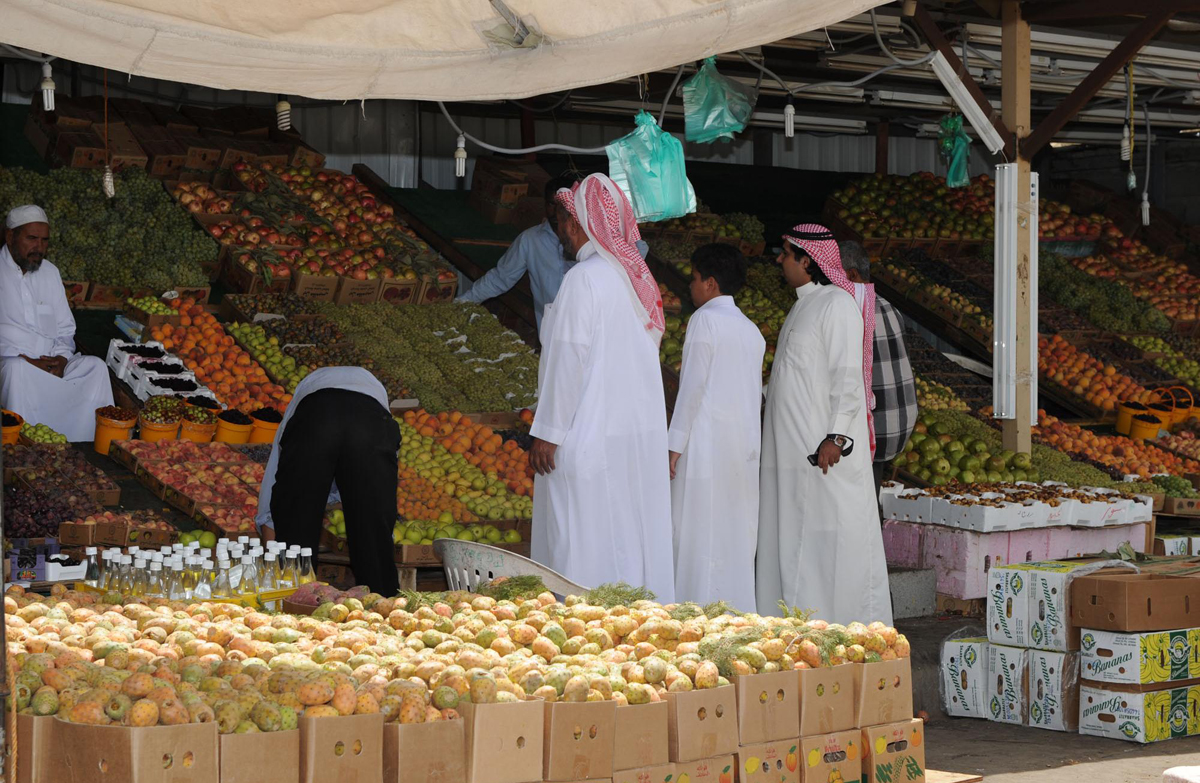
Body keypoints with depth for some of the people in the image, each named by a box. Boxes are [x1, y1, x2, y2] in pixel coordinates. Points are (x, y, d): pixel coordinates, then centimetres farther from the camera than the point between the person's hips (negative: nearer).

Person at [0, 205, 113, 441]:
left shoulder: (49, 272, 19)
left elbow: (65, 328, 20)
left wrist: (60, 359, -2)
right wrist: (26, 361, -18)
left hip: (50, 366, 5)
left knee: (95, 366, -21)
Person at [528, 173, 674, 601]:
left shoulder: (583, 279, -12)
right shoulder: (635, 277, 11)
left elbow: (567, 361, -15)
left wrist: (547, 432, -11)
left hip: (590, 435, -8)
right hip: (643, 434, 8)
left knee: (584, 545, -5)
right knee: (635, 536, 10)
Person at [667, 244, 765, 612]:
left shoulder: (705, 319, -6)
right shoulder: (750, 329, 16)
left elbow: (692, 385, -11)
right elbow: (756, 392, 15)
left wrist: (675, 444, -10)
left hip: (708, 443, -7)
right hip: (746, 447, 7)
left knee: (701, 533, -5)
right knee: (737, 532, 8)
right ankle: (738, 608, 7)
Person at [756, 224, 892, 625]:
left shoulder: (837, 303, -10)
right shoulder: (804, 305, 19)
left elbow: (848, 376, -17)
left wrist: (837, 436, -23)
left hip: (825, 446, -10)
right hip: (794, 448, 10)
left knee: (830, 537, -8)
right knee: (794, 535, 9)